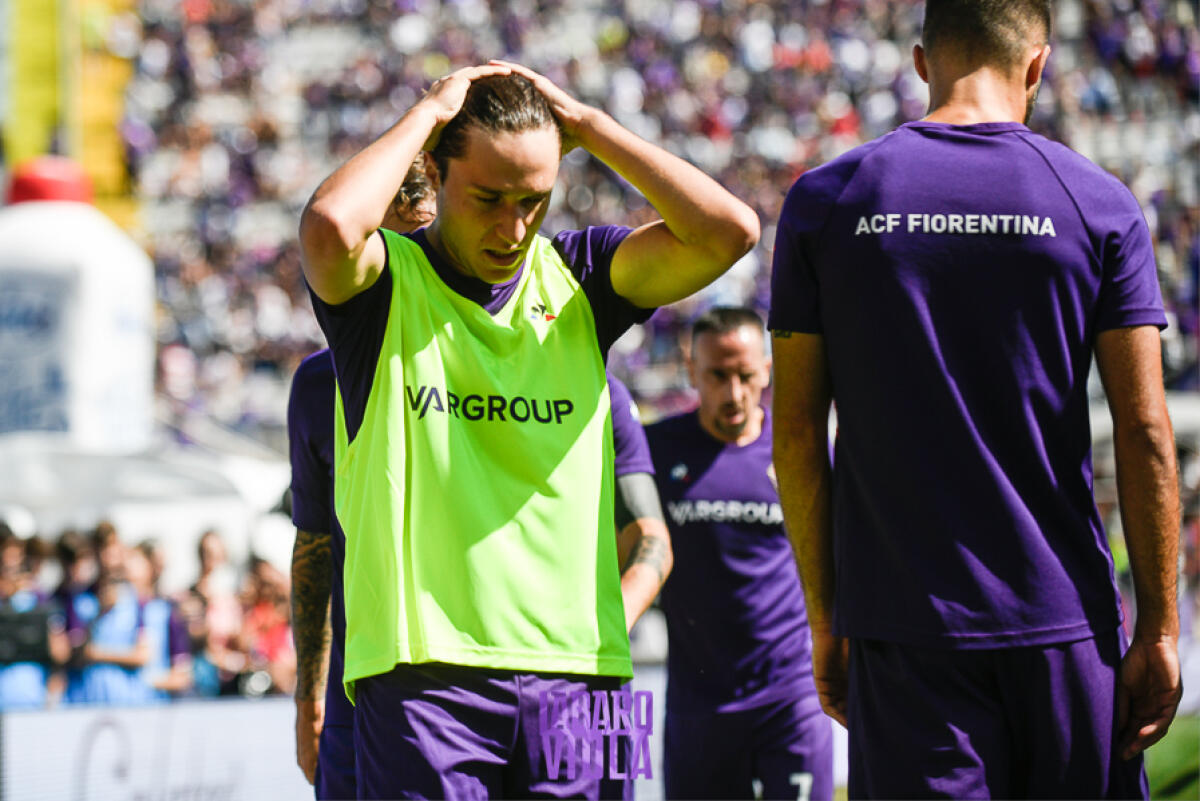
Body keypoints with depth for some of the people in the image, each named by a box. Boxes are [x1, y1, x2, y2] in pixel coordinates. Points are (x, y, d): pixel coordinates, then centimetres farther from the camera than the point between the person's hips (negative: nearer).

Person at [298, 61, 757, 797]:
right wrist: (427, 115, -6)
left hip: (575, 663, 3)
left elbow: (729, 231, -1)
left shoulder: (576, 276, 12)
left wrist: (585, 124, 2)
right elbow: (331, 228, -21)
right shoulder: (386, 279, 4)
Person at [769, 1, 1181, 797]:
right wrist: (1160, 628, 2)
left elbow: (797, 435, 3)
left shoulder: (824, 200, 4)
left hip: (900, 630, 1)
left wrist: (824, 617, 10)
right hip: (1062, 617, 0)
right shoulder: (1099, 203, 1)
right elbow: (1145, 433, -3)